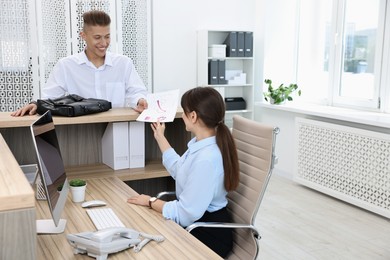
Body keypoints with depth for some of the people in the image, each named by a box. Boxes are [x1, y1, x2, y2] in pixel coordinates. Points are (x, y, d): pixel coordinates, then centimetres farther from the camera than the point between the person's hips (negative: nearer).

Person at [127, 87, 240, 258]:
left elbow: (184, 214, -28)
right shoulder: (199, 143, -1)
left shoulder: (206, 159, -31)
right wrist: (160, 137, 25)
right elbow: (178, 170, 19)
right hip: (195, 222, 8)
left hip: (208, 234, -8)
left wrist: (151, 202, -12)